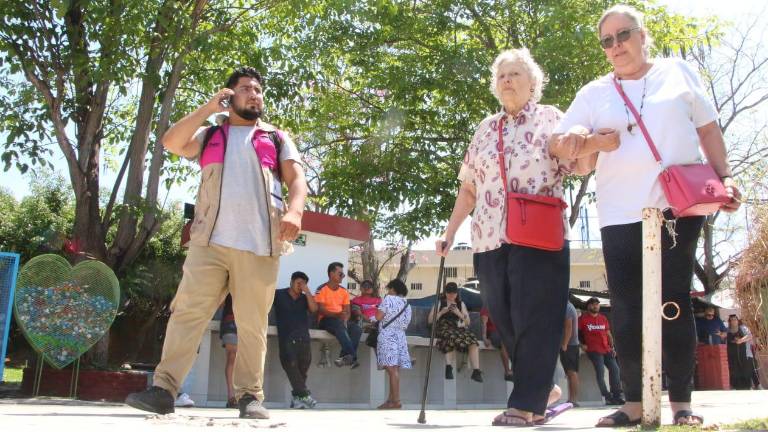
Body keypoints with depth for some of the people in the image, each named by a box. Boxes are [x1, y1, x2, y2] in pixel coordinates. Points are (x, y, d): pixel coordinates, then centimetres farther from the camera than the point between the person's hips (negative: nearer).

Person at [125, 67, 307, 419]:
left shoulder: (278, 139, 21)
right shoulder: (209, 135, 23)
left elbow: (297, 180, 9)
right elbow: (171, 143, 5)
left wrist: (294, 211, -12)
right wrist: (208, 108, 5)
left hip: (259, 245, 0)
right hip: (210, 241, 1)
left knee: (252, 324, 0)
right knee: (187, 312, -7)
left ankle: (250, 395, 5)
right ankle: (164, 389, -7)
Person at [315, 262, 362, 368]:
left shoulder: (344, 291, 13)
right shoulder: (322, 290, -4)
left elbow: (347, 311, 9)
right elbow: (321, 310, -14)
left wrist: (345, 319, -15)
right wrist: (337, 314, -29)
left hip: (341, 321, 5)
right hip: (325, 320, -5)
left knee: (357, 328, -24)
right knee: (339, 324, -38)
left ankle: (345, 356, -33)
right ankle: (352, 356, -46)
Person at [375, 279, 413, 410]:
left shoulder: (388, 299, -4)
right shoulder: (406, 303, 15)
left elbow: (378, 317, -8)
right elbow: (406, 323, 17)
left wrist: (378, 308, 11)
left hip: (388, 335, -8)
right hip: (400, 336, 8)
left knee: (392, 368, -12)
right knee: (394, 369, 7)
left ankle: (396, 401, -16)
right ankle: (391, 399, 9)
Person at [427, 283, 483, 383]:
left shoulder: (461, 304, 21)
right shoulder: (439, 303, 14)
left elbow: (467, 322, 16)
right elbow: (430, 320, 8)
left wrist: (459, 313, -1)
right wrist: (441, 312, -5)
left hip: (459, 329, 3)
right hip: (444, 329, -3)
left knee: (473, 343, -29)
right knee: (451, 338, -41)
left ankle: (476, 371, -32)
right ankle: (449, 367, -33)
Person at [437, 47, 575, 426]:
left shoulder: (551, 118, 8)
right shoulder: (486, 129, 19)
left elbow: (577, 164, -2)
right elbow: (469, 187, 20)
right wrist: (450, 231, 15)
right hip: (489, 238, 5)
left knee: (534, 320, -7)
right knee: (505, 322, 5)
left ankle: (525, 404, -4)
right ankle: (542, 390, 19)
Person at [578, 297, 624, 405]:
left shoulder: (603, 318, 19)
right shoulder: (583, 318, 3)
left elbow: (608, 334, 20)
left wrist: (612, 347, 10)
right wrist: (582, 344, -5)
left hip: (606, 349, 5)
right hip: (594, 350, -5)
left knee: (614, 368, -5)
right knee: (600, 371, -17)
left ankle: (616, 395, 3)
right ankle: (608, 397, -12)